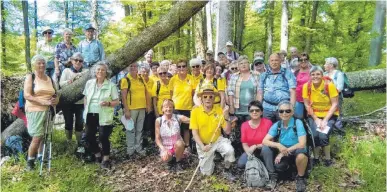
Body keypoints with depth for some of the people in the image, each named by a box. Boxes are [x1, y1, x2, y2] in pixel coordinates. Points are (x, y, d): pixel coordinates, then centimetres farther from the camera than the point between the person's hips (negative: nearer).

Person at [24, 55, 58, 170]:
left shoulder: (49, 78, 12)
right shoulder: (30, 77, -2)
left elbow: (55, 95, 18)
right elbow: (27, 95, -13)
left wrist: (56, 100, -6)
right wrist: (44, 101, -22)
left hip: (49, 111, 5)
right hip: (35, 111, -5)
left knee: (45, 136, 9)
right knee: (37, 137, -8)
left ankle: (40, 156, 25)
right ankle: (30, 160, 8)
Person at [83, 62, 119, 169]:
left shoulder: (111, 85, -6)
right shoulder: (89, 83, 6)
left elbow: (117, 102, -5)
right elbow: (85, 97, 17)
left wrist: (108, 103, -23)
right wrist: (86, 109, 7)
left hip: (104, 116, -5)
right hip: (90, 115, 5)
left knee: (103, 137, -7)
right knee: (89, 136, 8)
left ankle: (106, 159, 14)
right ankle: (98, 155, 32)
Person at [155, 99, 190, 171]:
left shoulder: (178, 118, -9)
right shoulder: (159, 120, -8)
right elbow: (157, 138, -6)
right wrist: (163, 149, -20)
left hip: (177, 146, 0)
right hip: (165, 147, 0)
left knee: (179, 143, -34)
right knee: (165, 158, -31)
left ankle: (178, 162, -5)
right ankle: (171, 161, 9)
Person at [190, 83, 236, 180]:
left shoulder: (219, 110, -11)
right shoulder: (195, 111, -13)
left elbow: (227, 131, -9)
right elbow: (194, 132, -12)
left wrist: (227, 117, -23)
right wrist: (202, 146, -25)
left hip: (218, 140, 0)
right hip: (203, 143, 0)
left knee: (230, 150, -30)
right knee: (206, 172, 1)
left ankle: (227, 171, 0)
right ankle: (210, 159, 36)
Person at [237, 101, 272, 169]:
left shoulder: (267, 122, -11)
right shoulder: (244, 125, -3)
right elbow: (244, 144, -2)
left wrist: (255, 146, -21)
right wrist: (249, 153, -21)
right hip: (251, 152, 2)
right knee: (240, 164, -23)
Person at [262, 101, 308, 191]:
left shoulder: (298, 123, -16)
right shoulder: (277, 125, -5)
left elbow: (302, 144, -24)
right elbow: (264, 141, -10)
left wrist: (285, 151, -23)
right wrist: (278, 145, -29)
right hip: (283, 154, 3)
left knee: (301, 153, -38)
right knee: (265, 148, -21)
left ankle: (300, 178, -7)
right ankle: (273, 175, -1)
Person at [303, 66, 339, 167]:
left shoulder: (329, 85, -17)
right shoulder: (306, 86, -10)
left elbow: (335, 104, -14)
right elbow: (307, 105, -5)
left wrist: (325, 120, -19)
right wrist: (316, 119, -12)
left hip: (329, 115, -2)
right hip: (313, 115, 2)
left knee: (323, 136, -22)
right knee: (314, 135, -21)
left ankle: (328, 159, 4)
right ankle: (316, 158, 5)